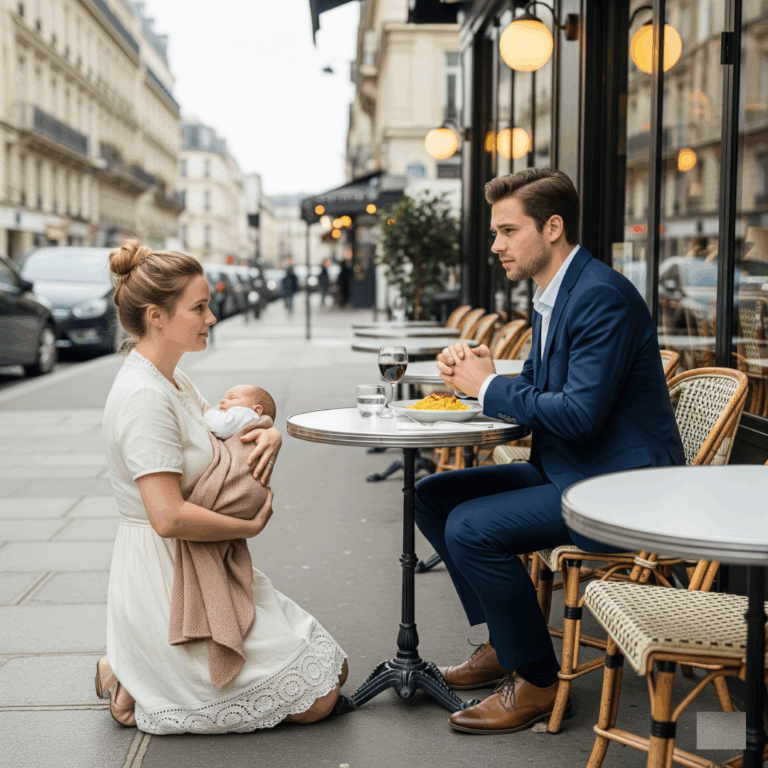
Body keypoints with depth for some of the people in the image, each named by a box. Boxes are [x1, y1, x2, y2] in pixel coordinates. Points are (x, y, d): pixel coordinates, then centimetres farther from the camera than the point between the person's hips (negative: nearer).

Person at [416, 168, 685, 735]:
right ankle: (504, 640, 16)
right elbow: (538, 389, 18)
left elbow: (580, 412, -28)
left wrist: (489, 387, -16)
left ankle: (535, 680, -6)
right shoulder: (553, 295, 11)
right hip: (565, 470, 11)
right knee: (433, 495, 8)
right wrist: (477, 373, -2)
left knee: (471, 527, -24)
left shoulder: (602, 295, -20)